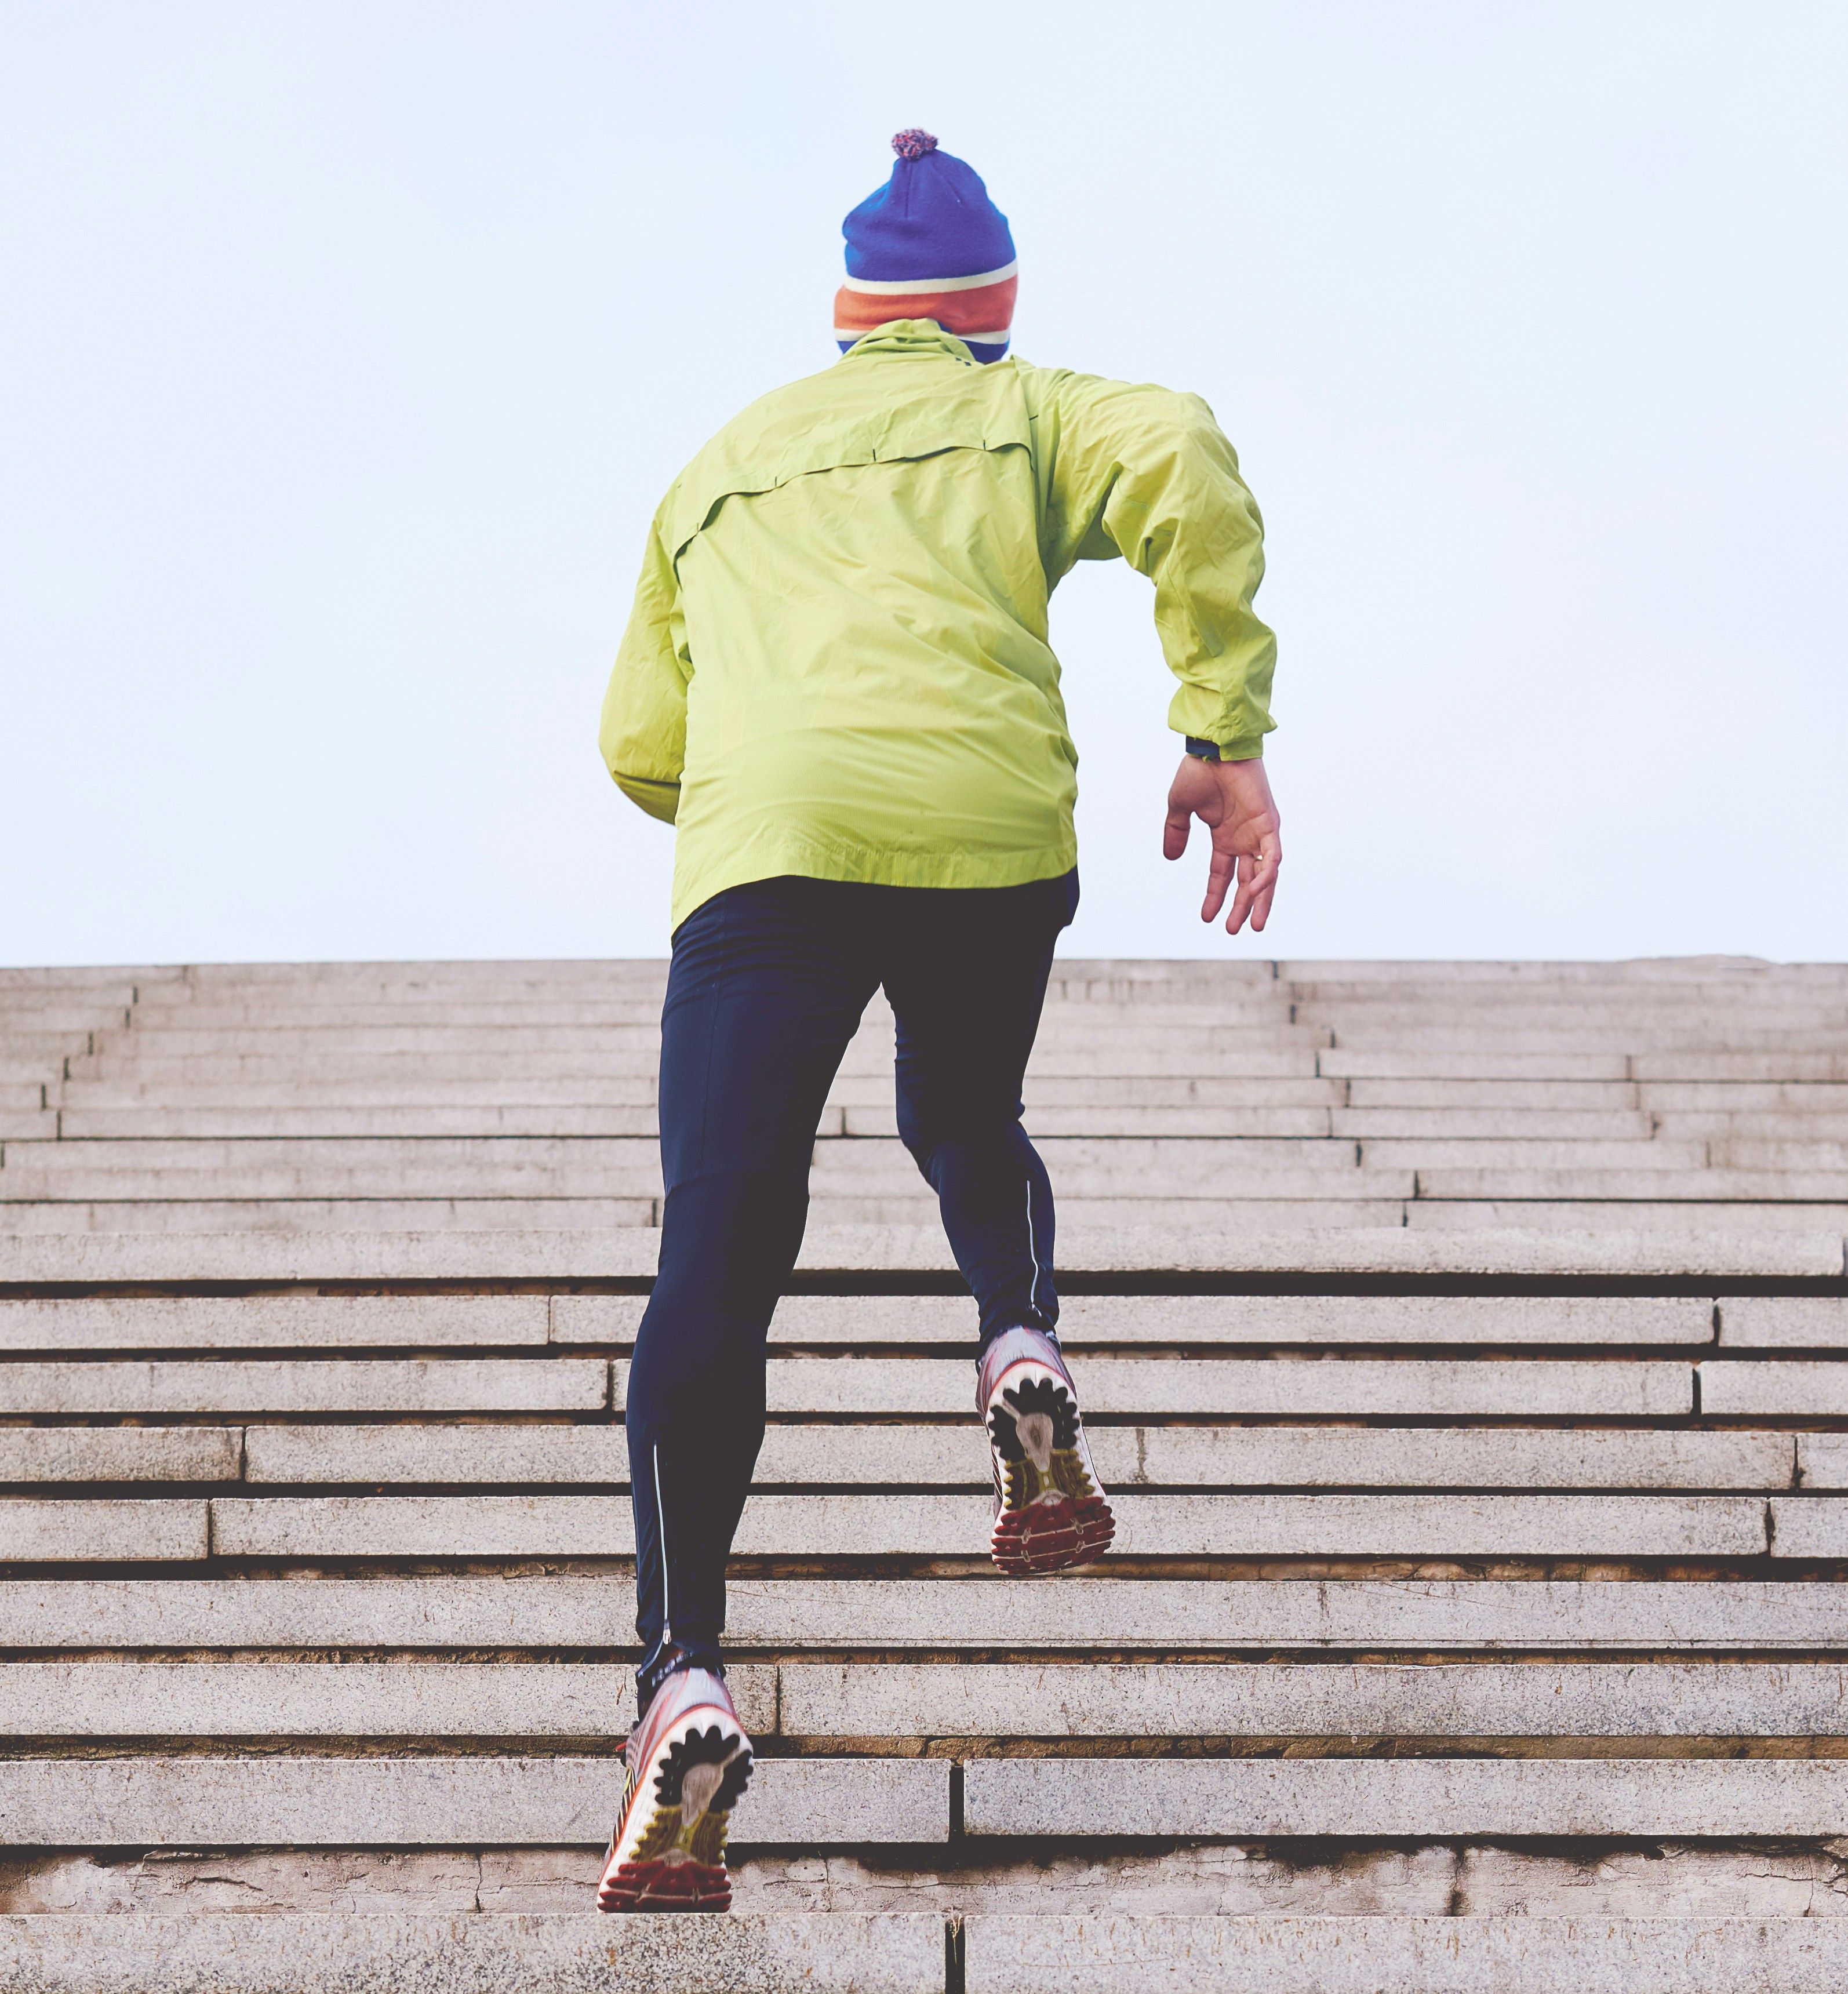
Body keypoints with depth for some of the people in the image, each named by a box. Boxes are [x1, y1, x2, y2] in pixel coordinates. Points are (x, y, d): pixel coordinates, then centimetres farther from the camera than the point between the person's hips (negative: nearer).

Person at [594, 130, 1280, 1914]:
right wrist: (1226, 733, -1)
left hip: (763, 841, 0)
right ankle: (1020, 1353, 1)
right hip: (992, 830, 0)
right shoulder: (1024, 416, 23)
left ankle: (684, 1682, -20)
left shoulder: (722, 465, 32)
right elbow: (1182, 461, -1)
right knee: (967, 1126, 31)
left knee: (716, 1269, -5)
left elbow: (642, 745, 32)